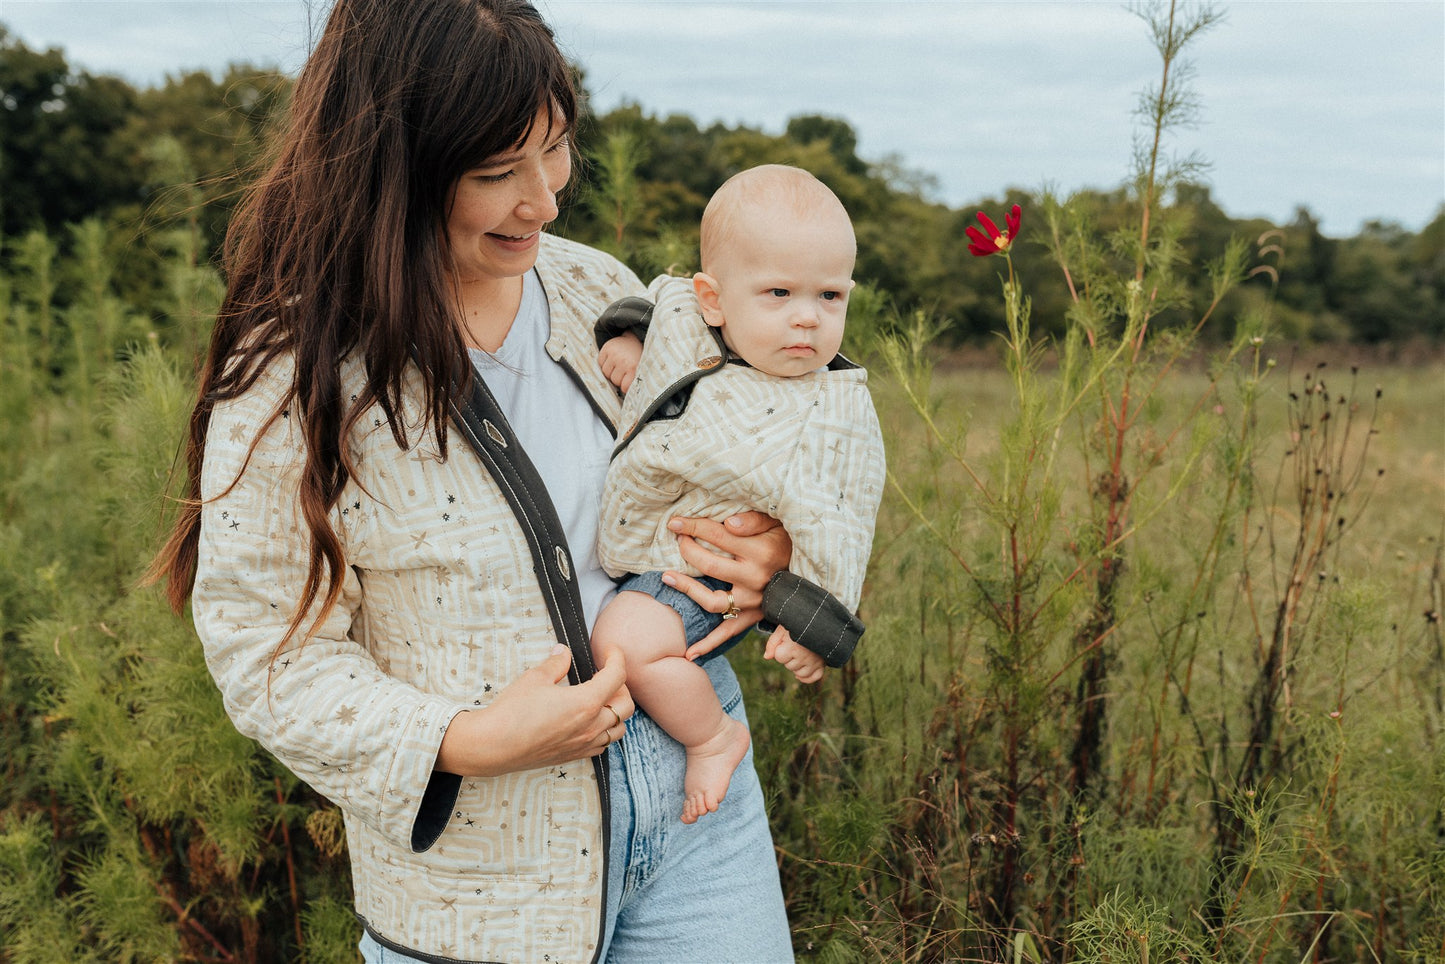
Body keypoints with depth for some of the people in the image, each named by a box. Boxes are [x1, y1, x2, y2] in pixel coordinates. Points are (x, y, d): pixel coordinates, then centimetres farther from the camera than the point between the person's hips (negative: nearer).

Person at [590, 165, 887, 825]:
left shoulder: (835, 412, -22)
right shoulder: (679, 313, -11)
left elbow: (832, 526, -16)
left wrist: (817, 626, -16)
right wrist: (625, 334, -3)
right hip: (622, 542, 7)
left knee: (627, 639, -29)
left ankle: (714, 738, -4)